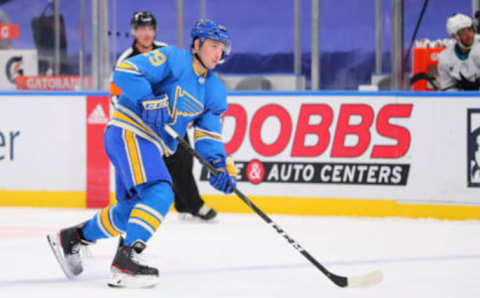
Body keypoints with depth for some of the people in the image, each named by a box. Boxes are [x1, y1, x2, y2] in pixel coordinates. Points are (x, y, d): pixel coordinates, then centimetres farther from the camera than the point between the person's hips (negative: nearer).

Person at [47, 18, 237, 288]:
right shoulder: (172, 59, -10)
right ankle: (127, 257, -30)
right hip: (129, 132, -9)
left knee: (132, 209, 16)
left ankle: (71, 238, 32)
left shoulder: (215, 91, 13)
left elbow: (209, 135, 9)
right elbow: (125, 72, -18)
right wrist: (151, 101, -28)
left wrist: (220, 165, -8)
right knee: (159, 193, -24)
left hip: (150, 145, 9)